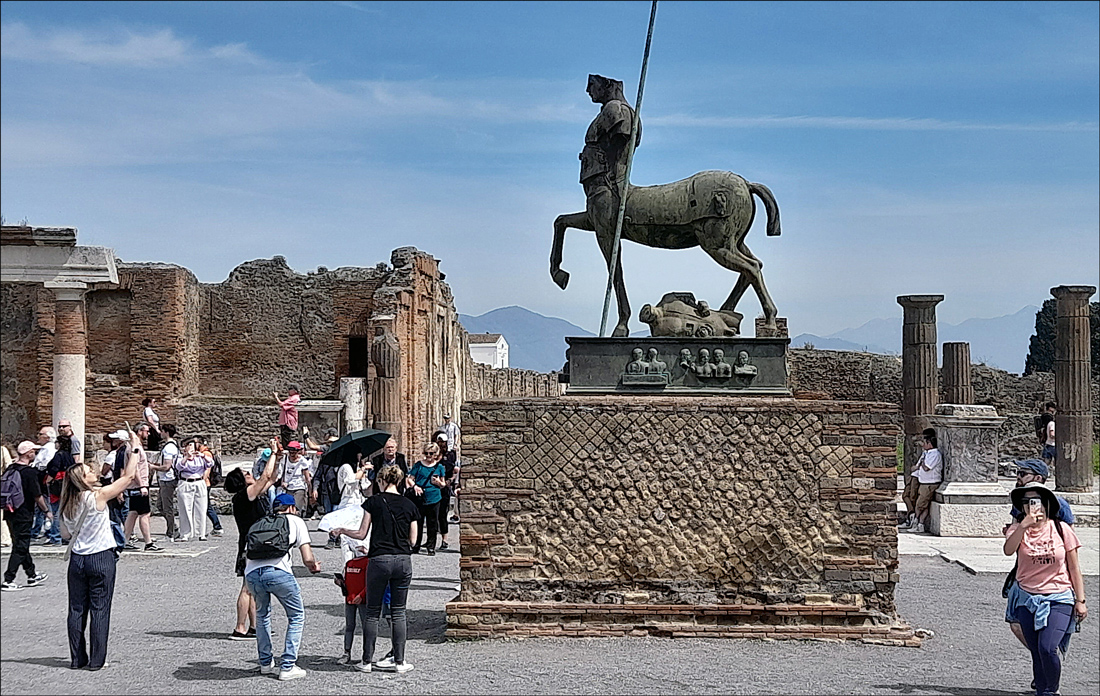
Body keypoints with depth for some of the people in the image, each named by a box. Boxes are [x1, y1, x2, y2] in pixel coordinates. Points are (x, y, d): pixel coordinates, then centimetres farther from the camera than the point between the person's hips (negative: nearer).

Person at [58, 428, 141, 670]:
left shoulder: (68, 504, 2)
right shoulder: (98, 496, -13)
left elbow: (65, 534, 10)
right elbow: (128, 476, -10)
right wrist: (135, 448, -3)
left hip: (77, 558, 5)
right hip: (101, 559, -5)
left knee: (77, 609, 10)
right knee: (99, 609, 2)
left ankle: (78, 659, 15)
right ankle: (97, 659, 4)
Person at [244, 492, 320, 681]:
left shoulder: (257, 524, 31)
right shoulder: (295, 520, 20)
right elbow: (307, 559, 12)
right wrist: (314, 567, 34)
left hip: (251, 573, 4)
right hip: (278, 572, -4)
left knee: (262, 614, 30)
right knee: (296, 616, 16)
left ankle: (266, 663, 34)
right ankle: (287, 667, 13)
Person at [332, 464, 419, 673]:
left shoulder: (374, 502, -1)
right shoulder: (409, 505, 6)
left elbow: (362, 534, 1)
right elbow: (412, 539, 9)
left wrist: (342, 530, 17)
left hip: (379, 560, -2)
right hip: (403, 561, 2)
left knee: (373, 612, 8)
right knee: (399, 612, 10)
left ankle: (367, 660, 11)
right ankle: (399, 661, 10)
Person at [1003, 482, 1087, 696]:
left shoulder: (1061, 529, -3)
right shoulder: (1018, 528, 0)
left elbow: (1074, 568, 2)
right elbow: (1008, 550, -21)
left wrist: (1080, 601, 0)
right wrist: (1025, 524, -29)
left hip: (1058, 599, -2)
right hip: (1027, 598, 2)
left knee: (1047, 648, -18)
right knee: (1036, 653, 5)